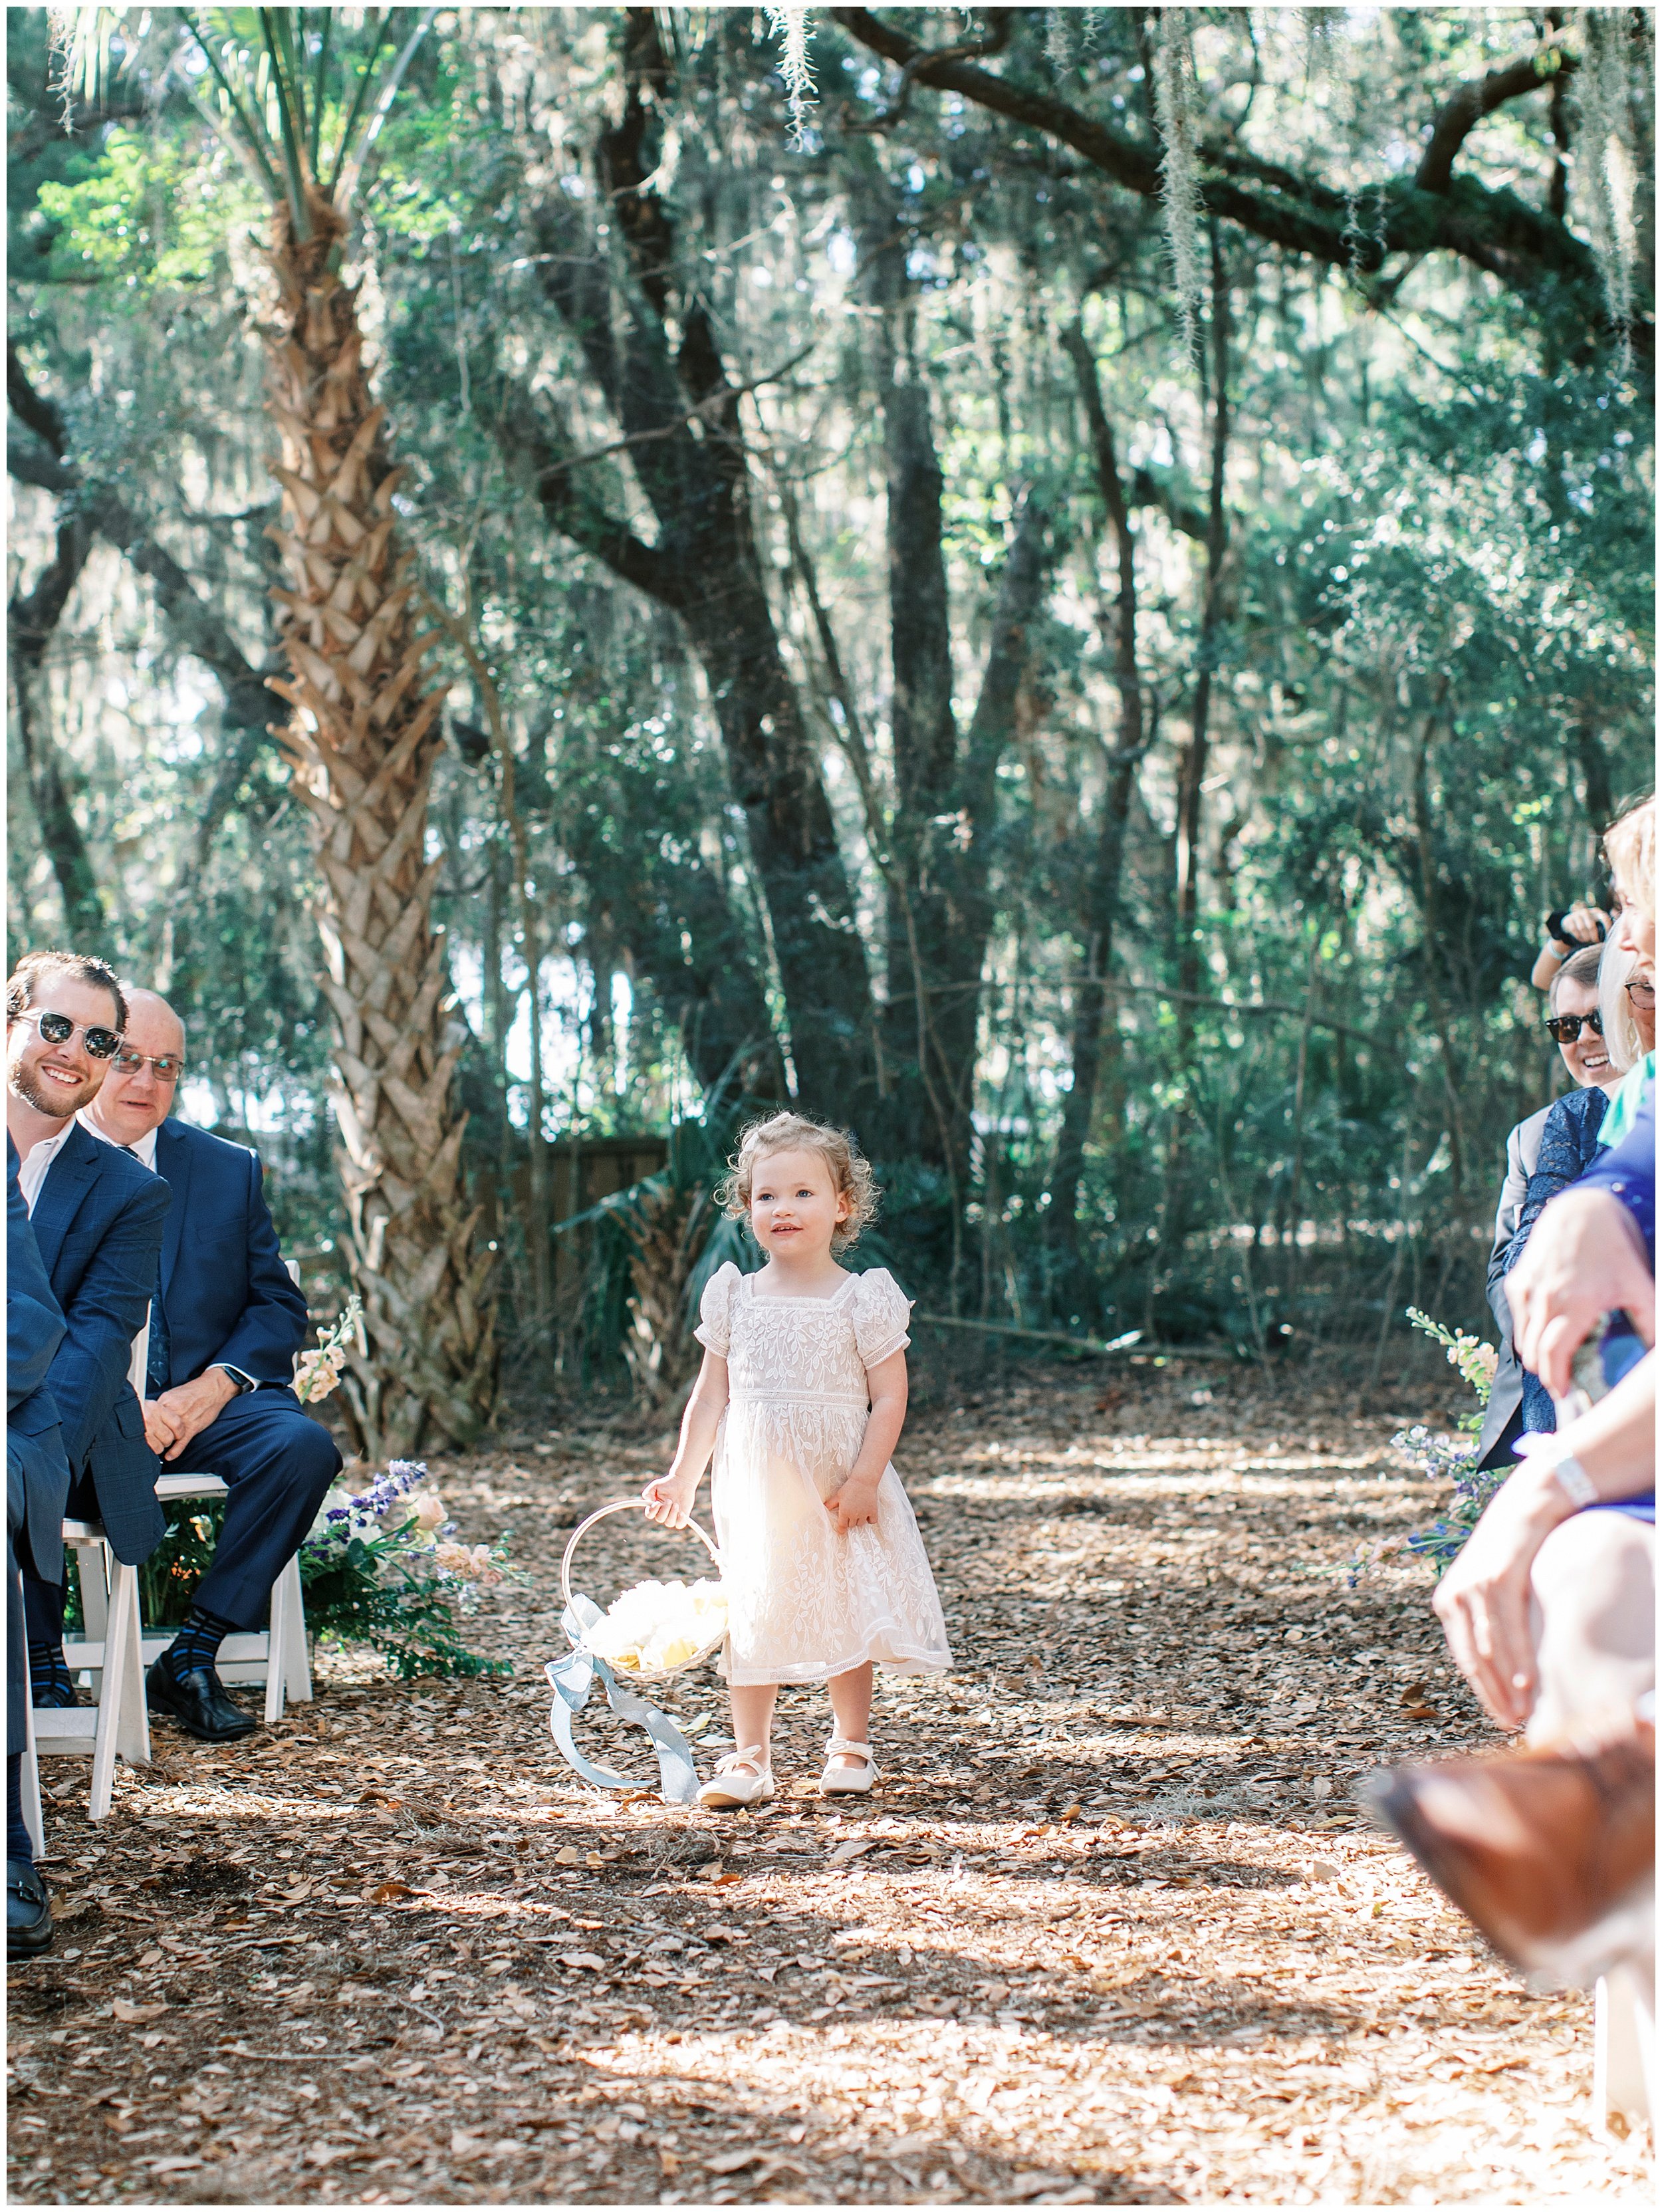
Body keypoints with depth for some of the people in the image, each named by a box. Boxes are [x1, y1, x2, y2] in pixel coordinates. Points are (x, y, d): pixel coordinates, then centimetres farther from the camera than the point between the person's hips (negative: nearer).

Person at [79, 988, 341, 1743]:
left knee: (303, 1445, -26)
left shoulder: (230, 1170, 14)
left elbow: (277, 1306, 12)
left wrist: (215, 1384, -9)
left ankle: (192, 1657, -16)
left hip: (201, 1400, 3)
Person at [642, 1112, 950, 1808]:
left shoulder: (864, 1299, -6)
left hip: (837, 1491, -2)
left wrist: (864, 1478, -15)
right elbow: (711, 1395, 10)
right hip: (752, 1490, 2)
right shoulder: (734, 1297, 4)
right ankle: (749, 1757, 10)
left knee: (846, 1614, 5)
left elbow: (889, 1397, -7)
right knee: (751, 1618, 3)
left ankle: (851, 1747, 22)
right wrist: (682, 1478, 6)